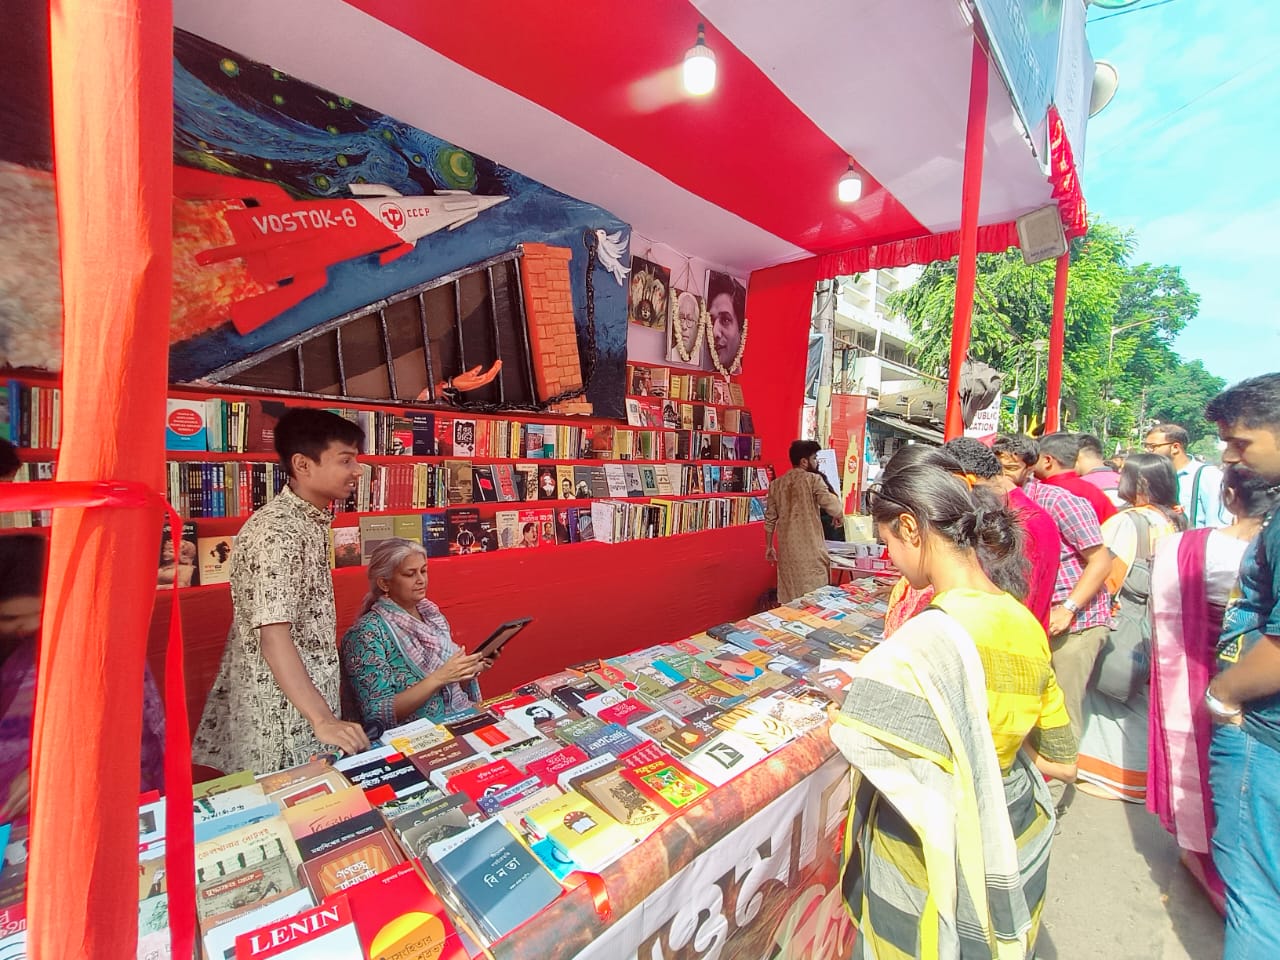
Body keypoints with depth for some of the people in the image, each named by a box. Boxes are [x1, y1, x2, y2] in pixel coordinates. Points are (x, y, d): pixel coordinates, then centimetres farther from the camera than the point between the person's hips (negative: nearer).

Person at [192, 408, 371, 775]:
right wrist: (322, 719, -35)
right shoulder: (277, 533, -23)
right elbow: (274, 637, -29)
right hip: (284, 713, -9)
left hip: (308, 693, 9)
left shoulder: (311, 519, 5)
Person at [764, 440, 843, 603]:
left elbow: (770, 519, 10)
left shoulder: (776, 484, 8)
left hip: (787, 551, 5)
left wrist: (769, 547, 18)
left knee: (789, 601, 11)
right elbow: (835, 509, -16)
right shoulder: (813, 480, -7)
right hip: (810, 552, -5)